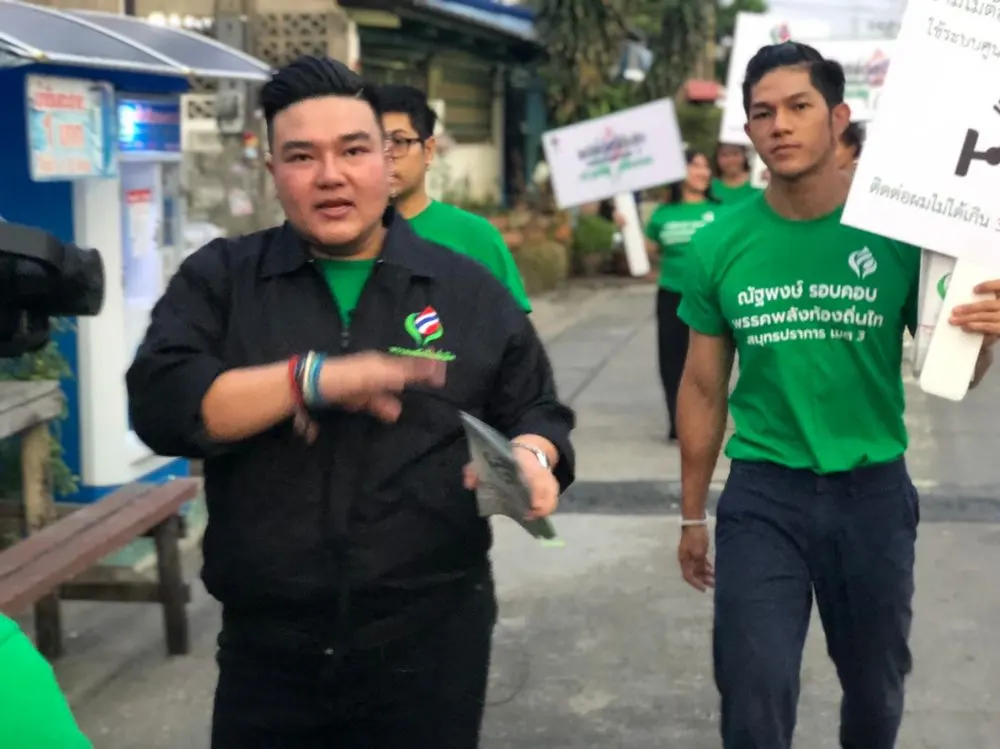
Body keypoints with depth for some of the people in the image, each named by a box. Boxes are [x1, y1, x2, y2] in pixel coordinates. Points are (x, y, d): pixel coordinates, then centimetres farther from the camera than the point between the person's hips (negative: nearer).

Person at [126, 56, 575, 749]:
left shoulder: (471, 291, 5)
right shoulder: (219, 280, 3)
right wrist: (311, 378, -22)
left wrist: (529, 459, -14)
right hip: (267, 643, 0)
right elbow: (159, 404, -10)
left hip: (431, 638, 1)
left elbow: (538, 414, 10)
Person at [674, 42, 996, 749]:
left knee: (877, 689, 20)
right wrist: (693, 514, 10)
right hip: (763, 492, 0)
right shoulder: (721, 244, -5)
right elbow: (703, 387, 5)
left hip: (874, 490, 1)